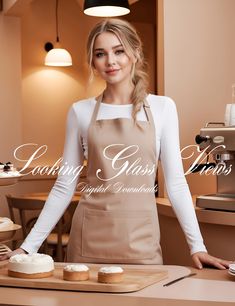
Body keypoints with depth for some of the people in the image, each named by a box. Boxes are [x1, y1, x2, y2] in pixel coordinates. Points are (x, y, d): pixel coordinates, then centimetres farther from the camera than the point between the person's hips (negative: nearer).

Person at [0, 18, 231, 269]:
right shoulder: (80, 112, 2)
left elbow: (175, 182, 2)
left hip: (141, 239, 0)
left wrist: (197, 245, -3)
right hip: (89, 239, 1)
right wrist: (29, 245, 1)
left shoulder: (162, 107, 1)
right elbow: (64, 187, 5)